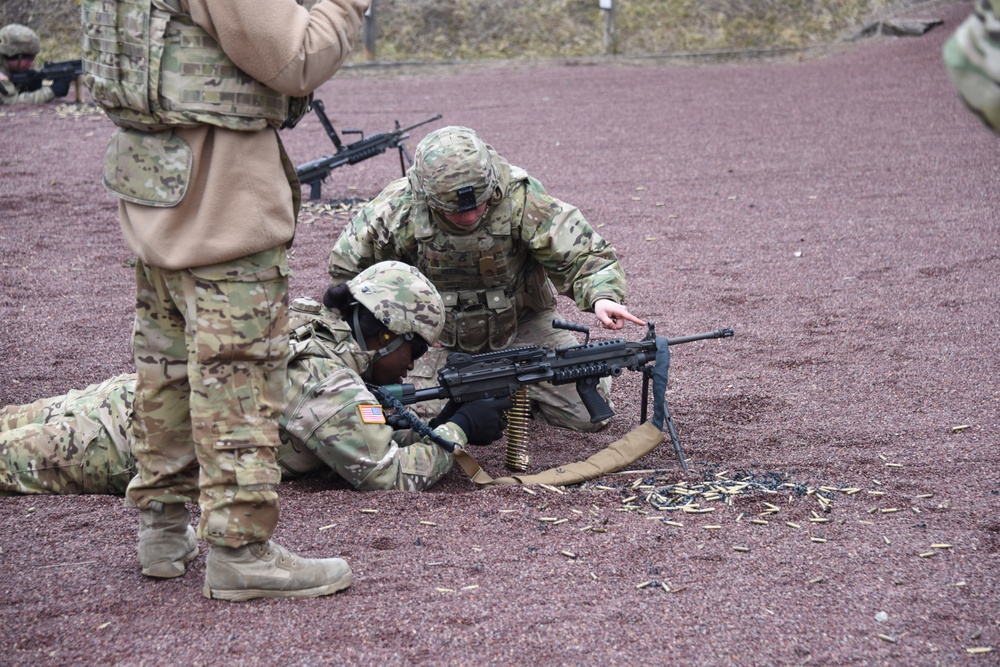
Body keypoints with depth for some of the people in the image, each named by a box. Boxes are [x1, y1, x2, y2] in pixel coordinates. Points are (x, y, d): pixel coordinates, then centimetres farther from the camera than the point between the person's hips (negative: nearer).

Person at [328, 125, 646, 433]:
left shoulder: (519, 197, -26)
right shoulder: (399, 208, -23)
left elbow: (583, 255, -22)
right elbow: (347, 268, -5)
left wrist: (602, 296, -43)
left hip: (520, 324, 0)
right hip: (438, 336, 0)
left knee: (591, 412, -8)